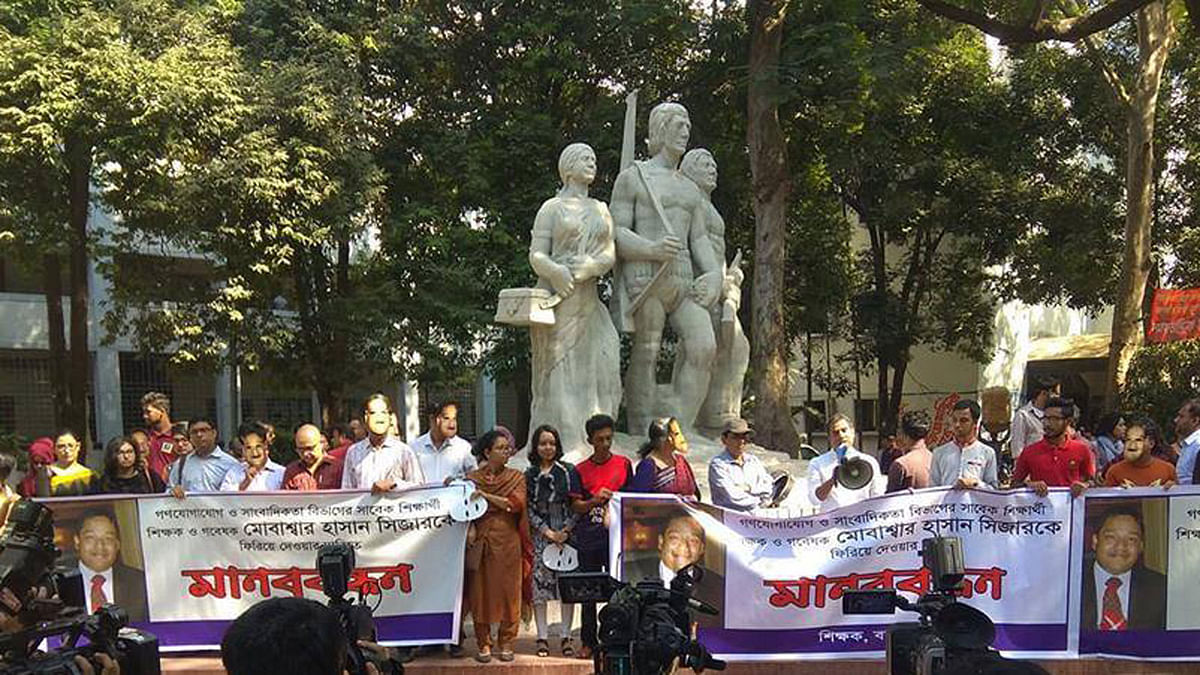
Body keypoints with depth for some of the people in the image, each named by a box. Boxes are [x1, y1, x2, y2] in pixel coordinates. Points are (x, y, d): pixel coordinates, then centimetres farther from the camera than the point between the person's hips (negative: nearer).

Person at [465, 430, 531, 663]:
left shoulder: (516, 477, 6)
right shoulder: (472, 478, 8)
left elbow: (516, 504, -9)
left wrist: (486, 495, -11)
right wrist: (470, 528, -14)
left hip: (508, 541, 0)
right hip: (480, 541, 0)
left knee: (509, 592, 1)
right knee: (480, 592, 1)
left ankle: (506, 644, 11)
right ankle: (484, 644, 11)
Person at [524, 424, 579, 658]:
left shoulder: (568, 471, 4)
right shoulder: (529, 475, 7)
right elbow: (527, 509, 2)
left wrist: (566, 530, -8)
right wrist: (547, 531, -7)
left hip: (566, 534, 0)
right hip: (538, 536, 1)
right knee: (539, 585, -2)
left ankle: (565, 636, 8)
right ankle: (542, 637, 7)